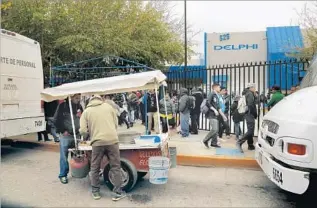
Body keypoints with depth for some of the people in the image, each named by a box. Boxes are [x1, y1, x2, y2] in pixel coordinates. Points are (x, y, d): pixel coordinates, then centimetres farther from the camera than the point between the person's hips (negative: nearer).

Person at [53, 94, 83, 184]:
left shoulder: (79, 106, 5)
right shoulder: (62, 106, -7)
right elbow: (56, 120, -5)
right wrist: (62, 131, -7)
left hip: (77, 135, 4)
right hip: (65, 135, -4)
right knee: (64, 156, 3)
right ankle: (63, 175, 15)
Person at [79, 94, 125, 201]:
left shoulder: (86, 111, 9)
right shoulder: (108, 106, 13)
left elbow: (83, 131, 2)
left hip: (97, 142, 0)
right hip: (112, 140, 1)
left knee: (95, 168, 17)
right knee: (116, 167, 10)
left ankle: (95, 192, 28)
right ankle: (118, 192, 17)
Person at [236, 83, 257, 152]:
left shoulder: (247, 93, 20)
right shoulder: (250, 94, -10)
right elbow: (251, 105, -19)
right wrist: (255, 114, -12)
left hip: (248, 114, 10)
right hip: (250, 114, -10)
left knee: (250, 131, 14)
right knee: (250, 131, -13)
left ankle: (250, 145, 20)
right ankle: (240, 142, -17)